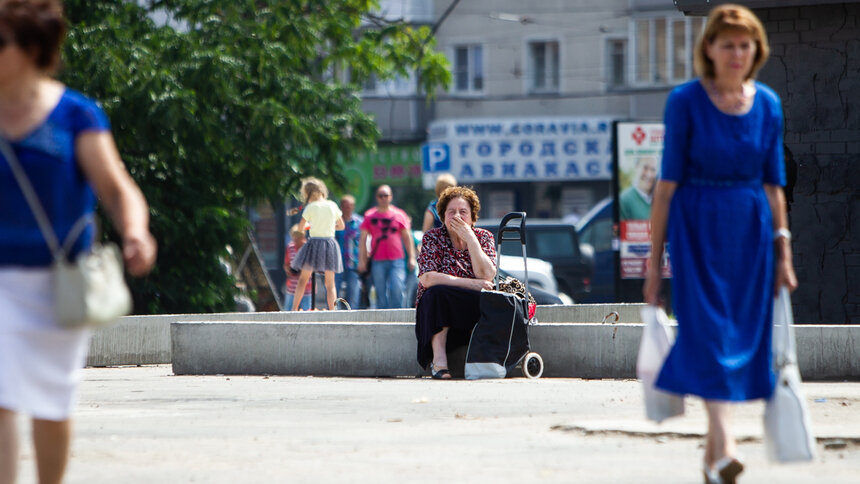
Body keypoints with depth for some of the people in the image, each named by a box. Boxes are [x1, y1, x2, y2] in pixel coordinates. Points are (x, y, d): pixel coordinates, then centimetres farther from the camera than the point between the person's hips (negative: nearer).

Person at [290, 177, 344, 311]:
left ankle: (294, 310, 4)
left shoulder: (310, 207, -7)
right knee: (330, 283, 9)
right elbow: (341, 226, 14)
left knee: (303, 279, 8)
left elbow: (300, 227, -1)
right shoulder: (332, 205, 3)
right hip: (330, 242, 3)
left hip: (314, 242, -3)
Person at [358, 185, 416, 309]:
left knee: (396, 290, -13)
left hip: (396, 261, -1)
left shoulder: (399, 215, 9)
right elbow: (363, 239, 10)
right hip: (378, 262, 1)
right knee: (381, 293, -1)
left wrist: (411, 258, 6)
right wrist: (362, 260, 4)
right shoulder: (370, 216, 8)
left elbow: (407, 237, 12)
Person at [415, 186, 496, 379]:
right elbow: (427, 279, -16)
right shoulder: (432, 238, 0)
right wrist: (471, 284, -21)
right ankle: (439, 359, -37)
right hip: (436, 310, -1)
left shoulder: (484, 237, 6)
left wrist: (470, 238, -14)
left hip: (475, 310, 1)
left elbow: (487, 276, -12)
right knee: (438, 292, -34)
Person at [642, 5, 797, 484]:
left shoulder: (768, 104, 6)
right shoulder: (685, 102, -5)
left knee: (744, 334, 4)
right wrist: (655, 257, -5)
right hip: (697, 229, -4)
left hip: (751, 230, 4)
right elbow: (668, 182, -5)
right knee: (708, 329, -14)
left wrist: (783, 251, 9)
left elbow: (773, 184, 11)